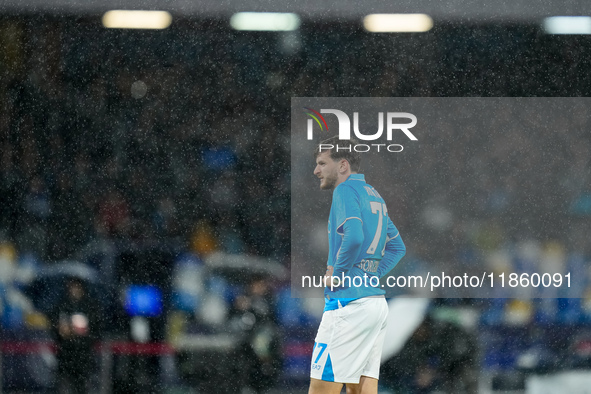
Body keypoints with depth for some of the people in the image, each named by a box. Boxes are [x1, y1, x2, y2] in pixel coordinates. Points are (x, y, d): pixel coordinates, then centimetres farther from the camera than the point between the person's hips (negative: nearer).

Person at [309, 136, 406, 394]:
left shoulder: (346, 191, -8)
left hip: (349, 302, -9)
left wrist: (335, 274, -12)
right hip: (377, 300, 9)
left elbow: (353, 237, -25)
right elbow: (397, 247, 26)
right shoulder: (374, 195, 20)